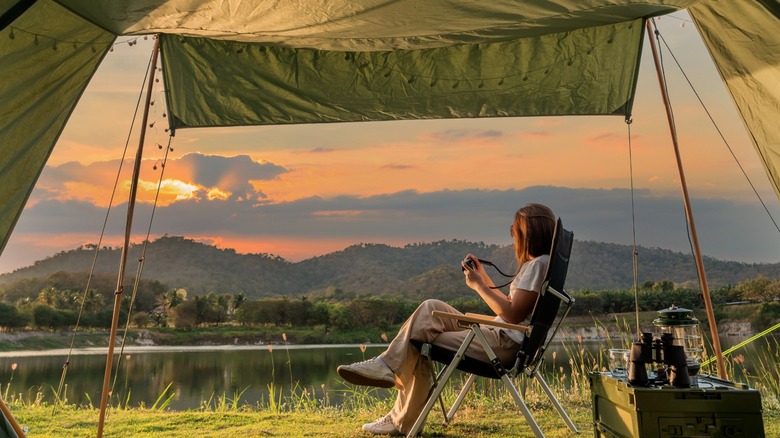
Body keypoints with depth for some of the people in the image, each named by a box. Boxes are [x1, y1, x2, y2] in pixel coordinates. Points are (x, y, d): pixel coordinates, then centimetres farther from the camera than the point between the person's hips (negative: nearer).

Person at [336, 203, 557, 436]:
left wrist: (478, 285, -13)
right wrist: (483, 277, 15)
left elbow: (512, 315, -21)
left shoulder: (538, 264, -14)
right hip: (496, 335, 10)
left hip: (504, 344, -10)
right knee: (431, 308, 2)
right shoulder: (534, 263, 18)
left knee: (419, 344, -6)